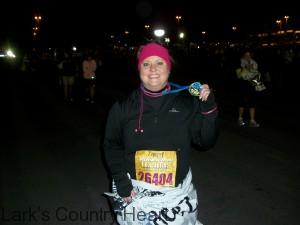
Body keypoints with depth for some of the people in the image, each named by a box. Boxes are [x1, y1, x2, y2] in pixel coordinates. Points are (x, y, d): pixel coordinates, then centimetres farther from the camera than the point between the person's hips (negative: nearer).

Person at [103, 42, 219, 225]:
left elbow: (206, 142, -3)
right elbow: (112, 146, 1)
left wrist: (208, 109, -16)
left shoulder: (187, 103, -4)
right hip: (134, 193, 0)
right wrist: (122, 184, -6)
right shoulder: (124, 107, -5)